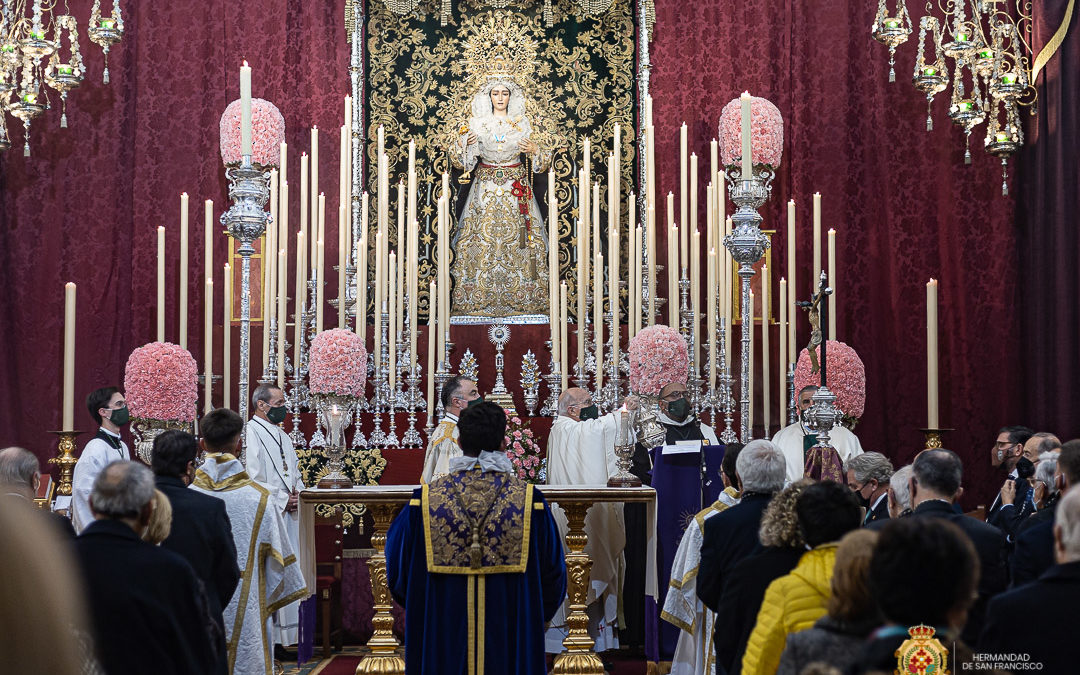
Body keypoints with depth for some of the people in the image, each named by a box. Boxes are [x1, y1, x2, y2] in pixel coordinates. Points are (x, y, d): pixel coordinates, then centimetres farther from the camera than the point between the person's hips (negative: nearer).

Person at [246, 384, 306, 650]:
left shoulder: (282, 435, 18)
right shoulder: (250, 433, -10)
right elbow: (251, 478, -16)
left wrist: (296, 493, 3)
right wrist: (281, 499, -14)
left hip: (287, 515, 9)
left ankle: (287, 632, 12)